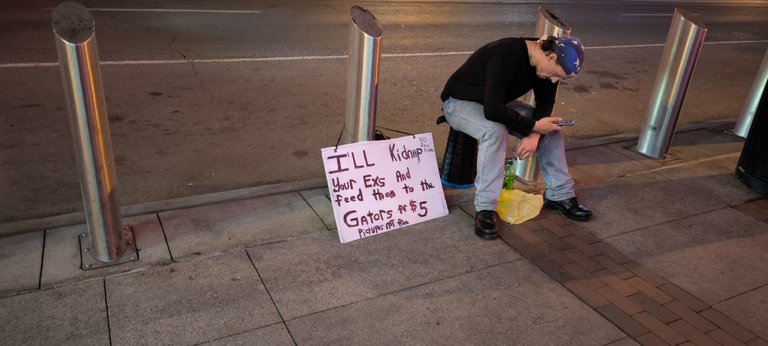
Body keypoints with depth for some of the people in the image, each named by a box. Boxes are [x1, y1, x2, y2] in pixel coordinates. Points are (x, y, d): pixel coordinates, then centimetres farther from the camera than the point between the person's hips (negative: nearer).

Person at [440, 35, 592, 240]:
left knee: (551, 127, -5)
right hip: (459, 102, -7)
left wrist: (534, 135, -21)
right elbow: (492, 110, -39)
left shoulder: (546, 64, -11)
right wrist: (533, 127, -28)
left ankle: (560, 196, 6)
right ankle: (485, 209, -28)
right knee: (495, 130, -37)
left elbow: (545, 103, -2)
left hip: (497, 104, 8)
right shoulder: (507, 55, -36)